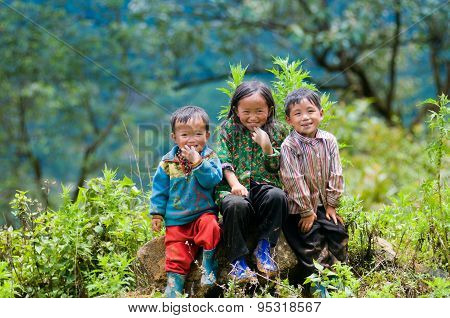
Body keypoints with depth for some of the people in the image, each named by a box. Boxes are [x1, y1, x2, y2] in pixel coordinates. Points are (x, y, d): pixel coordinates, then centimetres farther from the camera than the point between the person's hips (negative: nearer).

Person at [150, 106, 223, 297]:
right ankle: (173, 288, 2)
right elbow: (159, 189, 8)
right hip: (176, 220, 2)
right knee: (176, 254, -6)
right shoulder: (168, 162, 1)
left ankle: (208, 263, -14)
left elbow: (212, 180, -20)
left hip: (203, 213, -2)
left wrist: (198, 162, -28)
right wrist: (156, 214, 4)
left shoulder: (210, 157, -3)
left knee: (209, 225, -32)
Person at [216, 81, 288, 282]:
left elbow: (276, 167, 6)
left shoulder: (275, 131, 10)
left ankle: (264, 247, -15)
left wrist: (266, 145, -11)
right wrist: (234, 184, -15)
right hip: (235, 186, -1)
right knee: (236, 205, -35)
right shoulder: (228, 128, 7)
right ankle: (238, 260, -23)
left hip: (264, 185, 2)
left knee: (278, 196, -32)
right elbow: (224, 161, 0)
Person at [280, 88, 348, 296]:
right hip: (299, 208, -5)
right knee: (312, 242, -9)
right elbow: (294, 180, -17)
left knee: (339, 233, 0)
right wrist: (307, 211, -16)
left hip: (323, 204, 5)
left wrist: (331, 204, -1)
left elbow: (335, 174, 1)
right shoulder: (289, 146, -17)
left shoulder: (329, 141, -3)